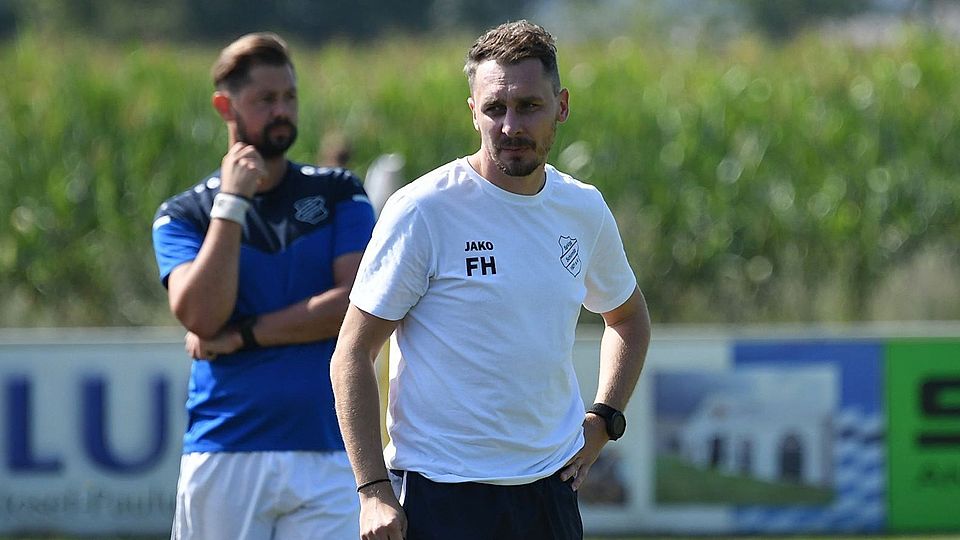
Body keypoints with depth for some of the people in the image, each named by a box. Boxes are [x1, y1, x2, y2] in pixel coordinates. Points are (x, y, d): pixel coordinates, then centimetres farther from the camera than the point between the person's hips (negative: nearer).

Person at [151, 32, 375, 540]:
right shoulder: (184, 214, 8)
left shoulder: (338, 194, 10)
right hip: (223, 454, 0)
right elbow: (199, 315, -9)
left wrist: (243, 334, -6)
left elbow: (359, 304, -3)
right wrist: (231, 203, -8)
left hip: (325, 455, 0)